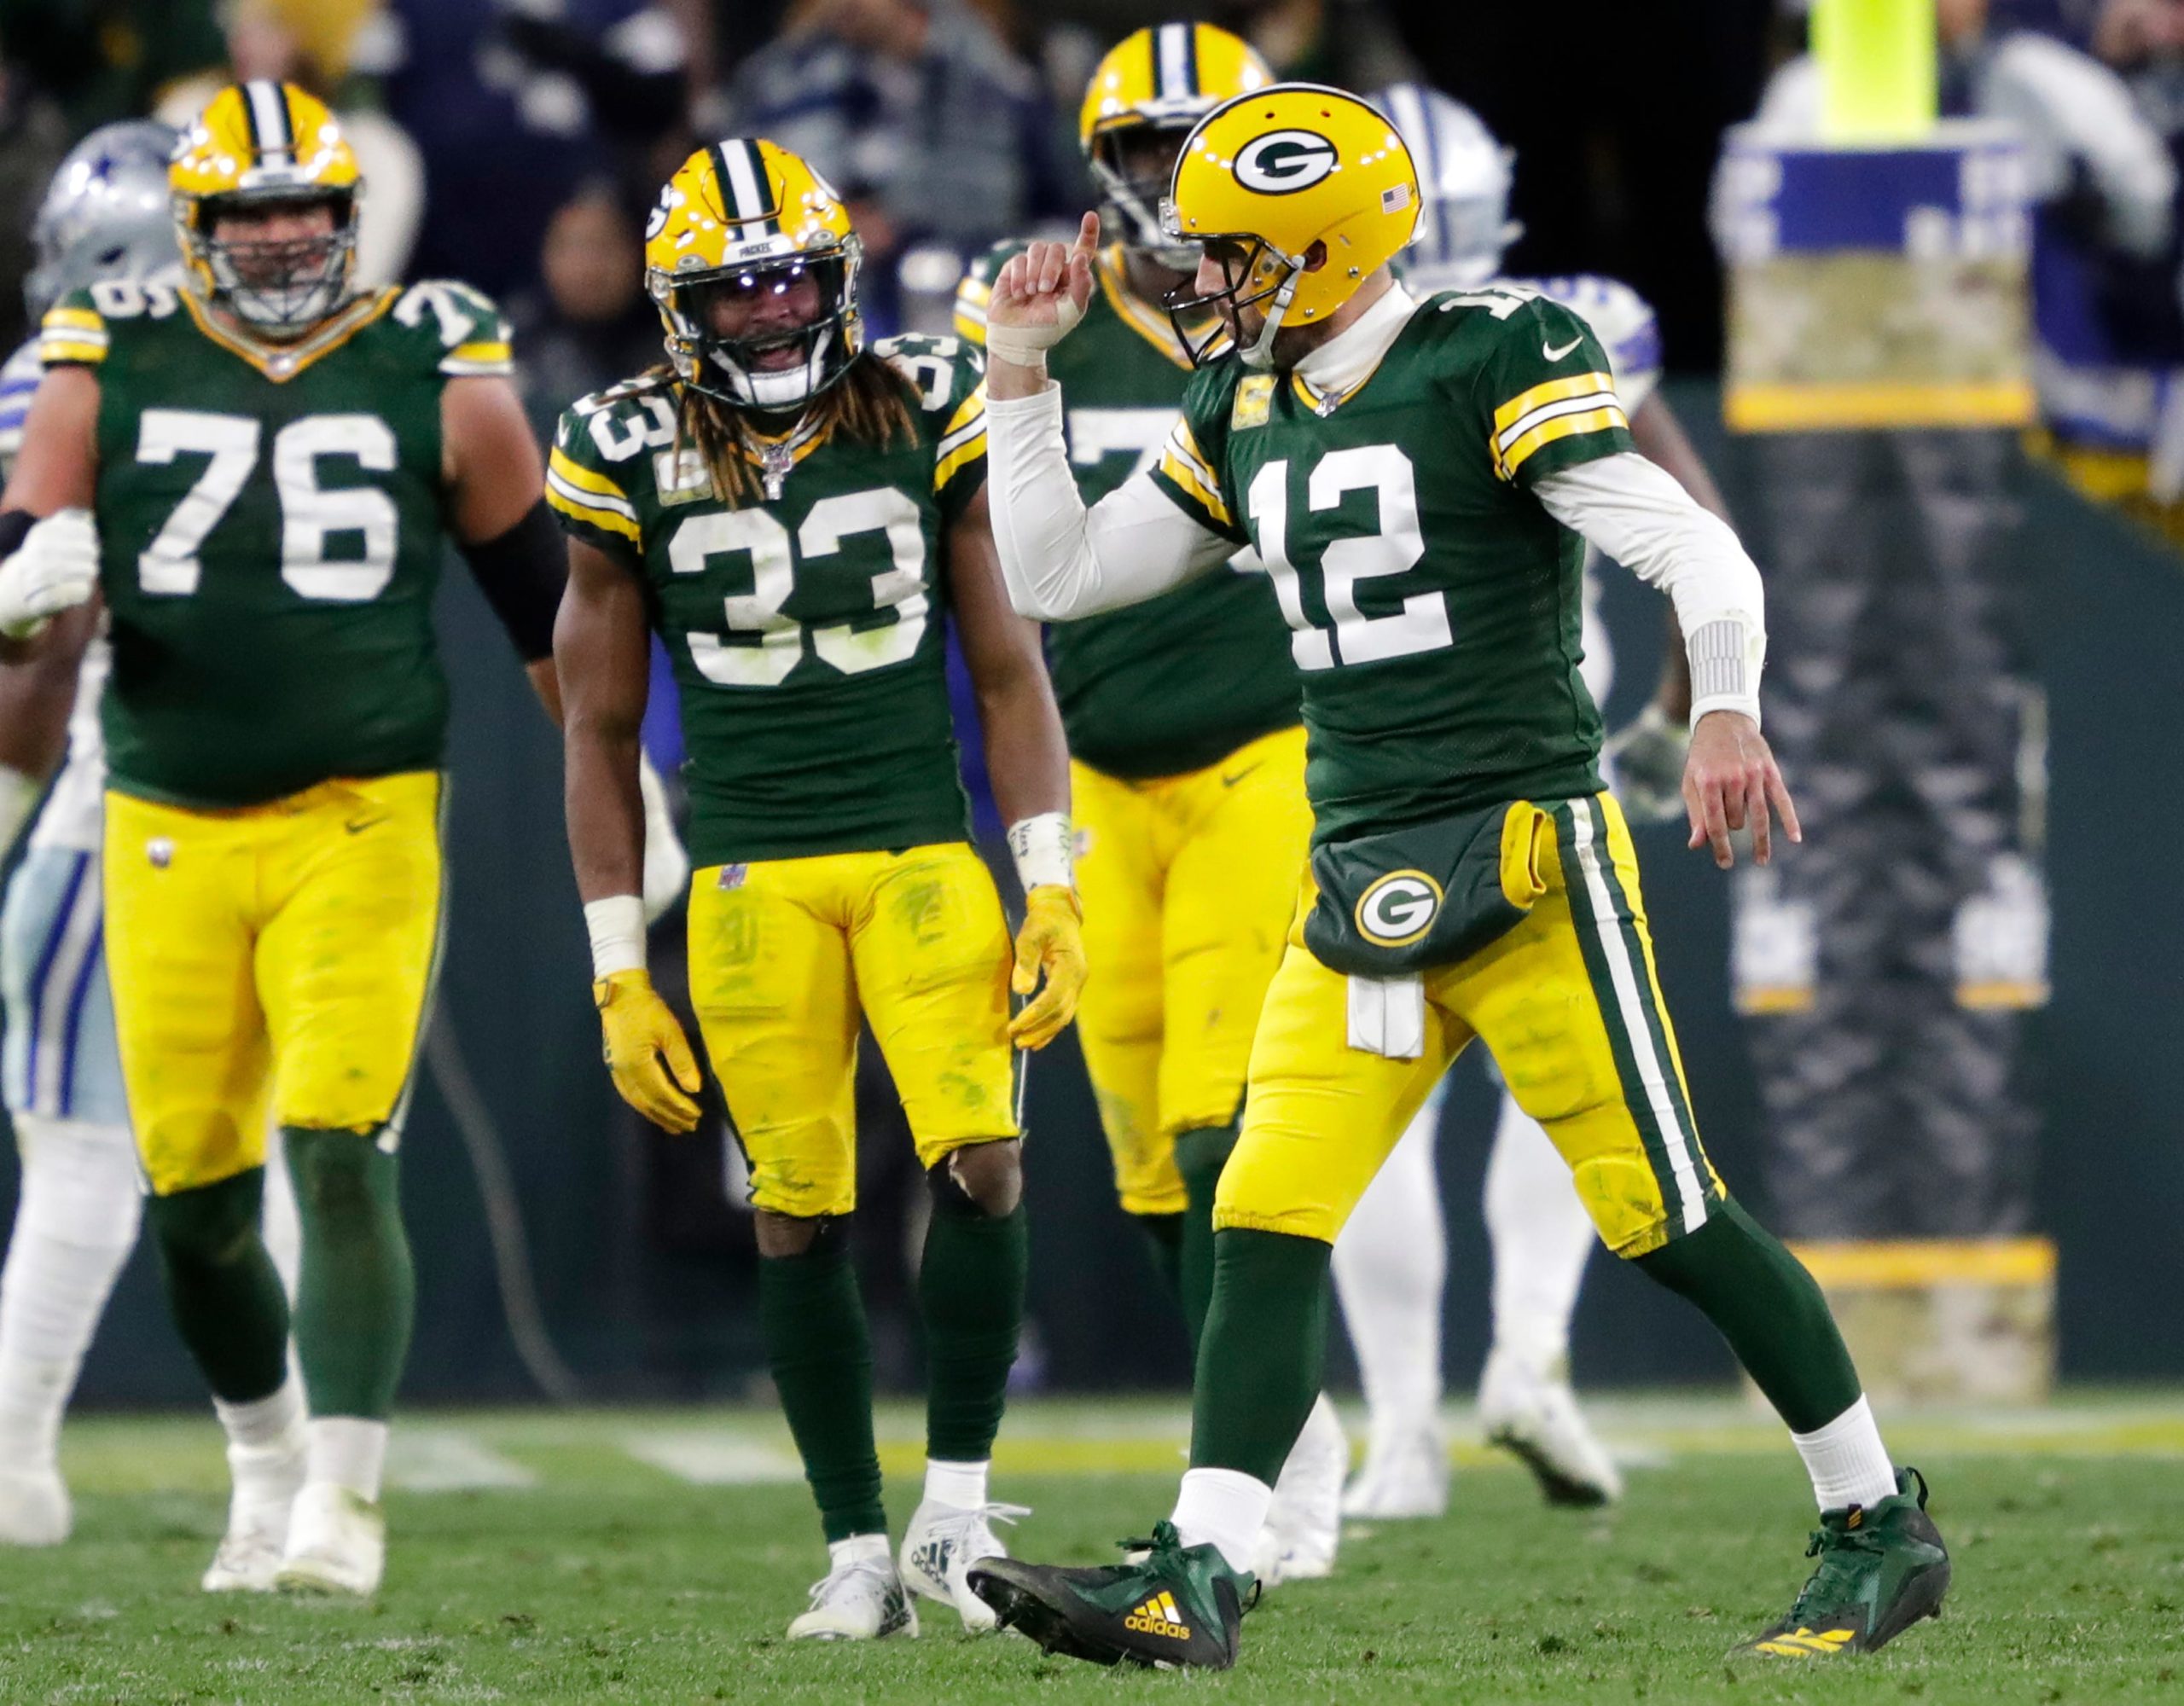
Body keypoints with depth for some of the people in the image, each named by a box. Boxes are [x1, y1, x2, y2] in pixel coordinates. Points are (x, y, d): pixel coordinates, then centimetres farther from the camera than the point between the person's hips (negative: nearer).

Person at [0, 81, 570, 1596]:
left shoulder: (438, 376, 3)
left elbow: (545, 601, 11)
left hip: (361, 825, -2)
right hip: (172, 832, 2)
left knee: (340, 1161, -15)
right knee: (194, 1198, 7)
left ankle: (344, 1500, -13)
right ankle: (267, 1463, 30)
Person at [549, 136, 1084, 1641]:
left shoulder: (927, 420, 2)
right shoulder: (634, 460, 1)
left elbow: (1009, 672, 7)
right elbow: (601, 737, 7)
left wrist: (1051, 891, 0)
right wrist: (619, 975, 4)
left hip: (924, 852, 0)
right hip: (754, 878, 0)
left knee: (981, 1162, -16)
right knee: (800, 1216, -1)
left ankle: (956, 1513, -2)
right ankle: (859, 1556, 9)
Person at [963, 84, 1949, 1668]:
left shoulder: (1491, 363, -8)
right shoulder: (1245, 411, 14)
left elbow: (1692, 549, -15)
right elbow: (1058, 575, 21)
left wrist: (1725, 712, -32)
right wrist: (1022, 375, 12)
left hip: (1529, 855, -7)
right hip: (1361, 881, 7)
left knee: (1664, 1213, -5)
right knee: (1268, 1223, -5)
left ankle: (1884, 1525, 8)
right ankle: (1195, 1583, -7)